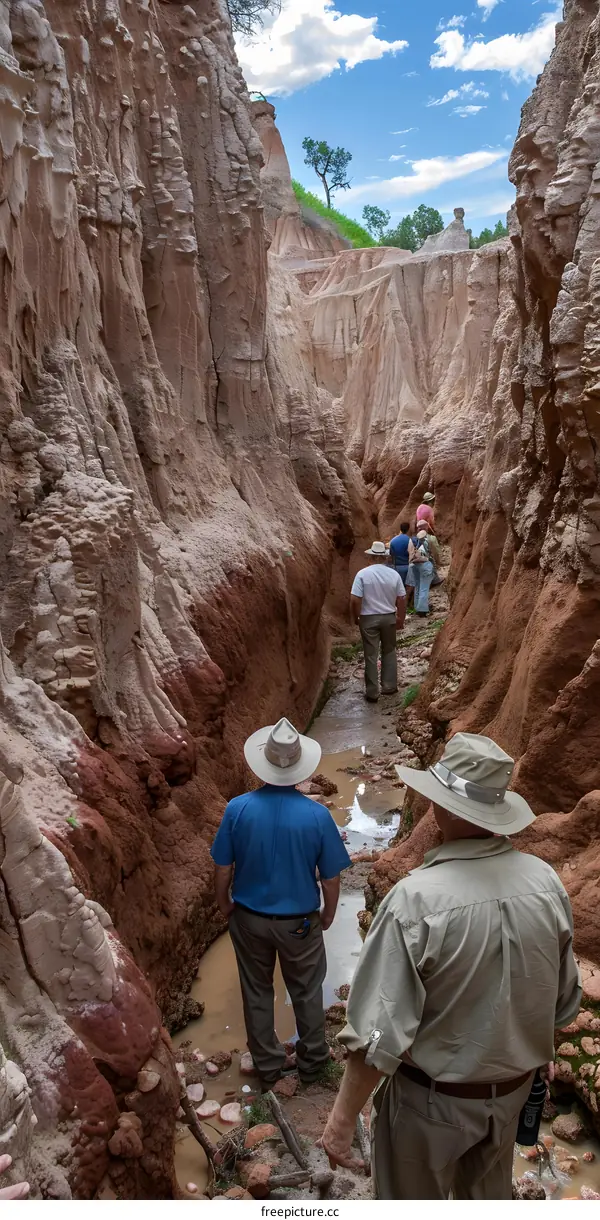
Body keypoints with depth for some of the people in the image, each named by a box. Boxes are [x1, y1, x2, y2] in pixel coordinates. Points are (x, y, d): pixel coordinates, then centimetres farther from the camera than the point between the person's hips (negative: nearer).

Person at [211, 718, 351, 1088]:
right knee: (307, 992, 22)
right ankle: (312, 1060, 40)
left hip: (249, 919, 1)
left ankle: (269, 1065, 38)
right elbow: (331, 879, -12)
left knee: (257, 993, 21)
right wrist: (328, 914, 7)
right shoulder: (317, 815, -22)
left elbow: (223, 869, -9)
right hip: (299, 922, -1)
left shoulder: (238, 808, -19)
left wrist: (225, 903, 11)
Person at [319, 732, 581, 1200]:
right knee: (489, 1195, 29)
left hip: (434, 1096, -4)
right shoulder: (545, 881, -15)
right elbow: (565, 1000, 0)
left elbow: (380, 1030, -26)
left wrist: (342, 1119, -14)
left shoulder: (417, 899, -31)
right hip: (513, 1086, 5)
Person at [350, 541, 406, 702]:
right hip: (389, 617, 3)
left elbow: (355, 600, -15)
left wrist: (356, 617, 1)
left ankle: (372, 693, 10)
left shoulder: (362, 574, -12)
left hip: (369, 619, -2)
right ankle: (389, 686, 27)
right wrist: (401, 619, 13)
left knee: (371, 656, 5)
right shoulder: (394, 574, -4)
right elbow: (402, 600, 0)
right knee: (389, 652, 20)